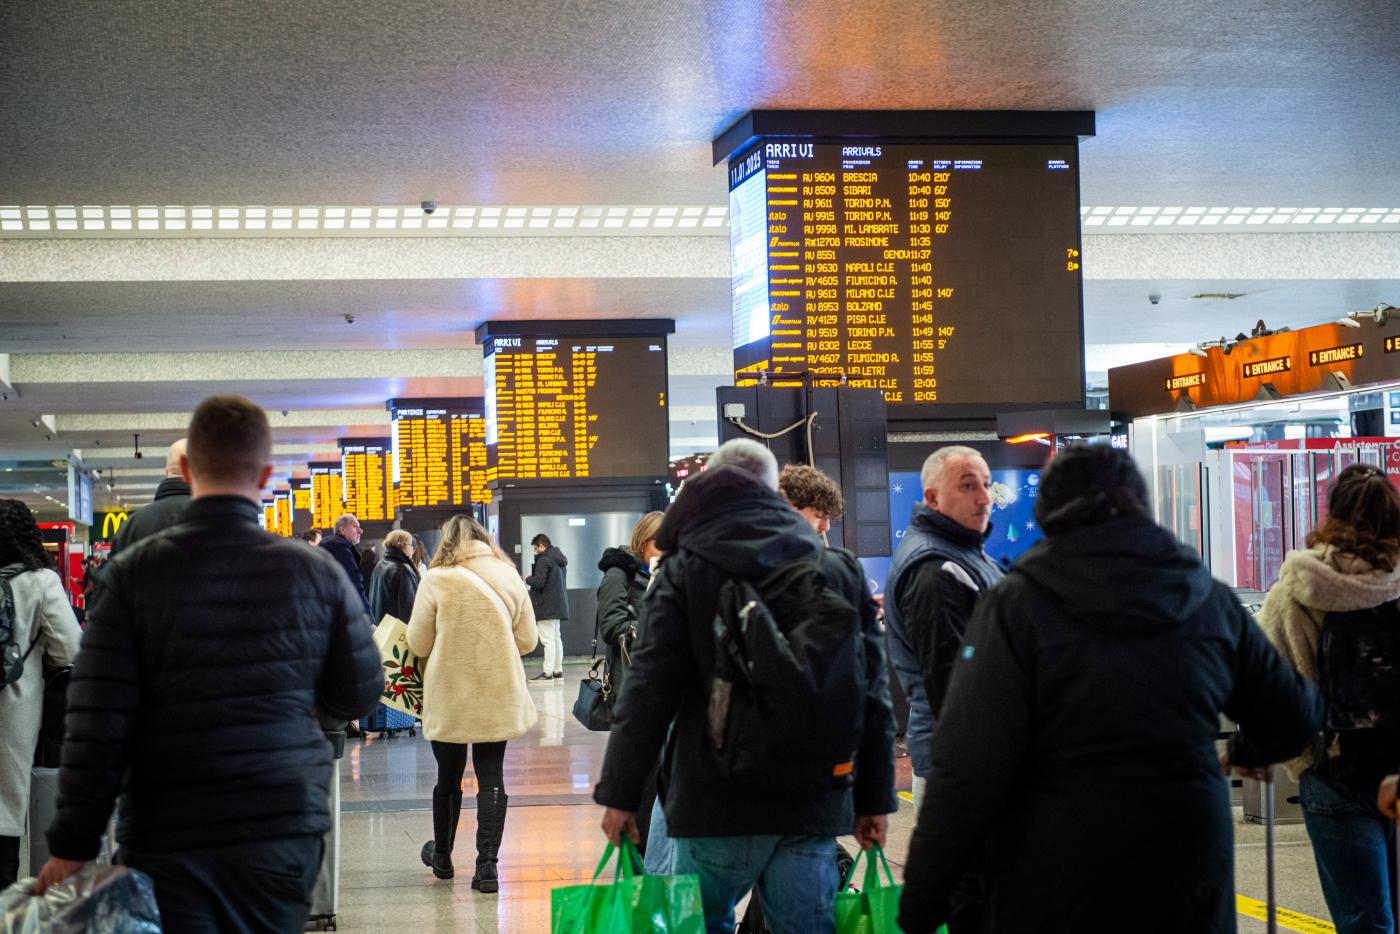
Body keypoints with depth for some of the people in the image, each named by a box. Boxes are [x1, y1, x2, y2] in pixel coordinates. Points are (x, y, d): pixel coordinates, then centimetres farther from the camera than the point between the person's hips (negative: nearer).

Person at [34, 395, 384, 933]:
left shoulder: (132, 574, -7)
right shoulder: (316, 572, -2)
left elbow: (96, 723, -9)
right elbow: (359, 695, 6)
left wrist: (73, 846, -4)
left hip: (167, 841, -2)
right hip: (284, 830, 2)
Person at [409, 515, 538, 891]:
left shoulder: (436, 580, -10)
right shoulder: (509, 578, -2)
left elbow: (418, 643, -5)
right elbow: (528, 640, 3)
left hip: (449, 697, -1)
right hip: (498, 695, 1)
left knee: (448, 777, 14)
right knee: (491, 777, 6)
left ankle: (442, 856, 31)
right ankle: (487, 864, -1)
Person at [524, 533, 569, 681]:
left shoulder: (544, 560, -16)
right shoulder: (560, 559, 14)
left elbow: (539, 582, -22)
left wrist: (528, 578, -1)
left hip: (547, 607, -10)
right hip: (559, 605, 10)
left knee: (548, 639, -9)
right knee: (556, 638, 15)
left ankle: (548, 673, -9)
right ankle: (558, 670, 20)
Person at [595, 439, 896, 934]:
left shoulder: (684, 571, -1)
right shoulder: (840, 568, 8)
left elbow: (649, 691, -7)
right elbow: (873, 693, 9)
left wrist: (619, 792, -1)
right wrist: (874, 798, 14)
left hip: (716, 800, -3)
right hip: (815, 803, 3)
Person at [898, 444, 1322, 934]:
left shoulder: (1017, 603, -10)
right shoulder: (1210, 600, 3)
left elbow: (969, 773, -17)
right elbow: (1294, 719, 12)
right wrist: (1243, 754, 34)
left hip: (1054, 893, -3)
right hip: (1188, 878, 3)